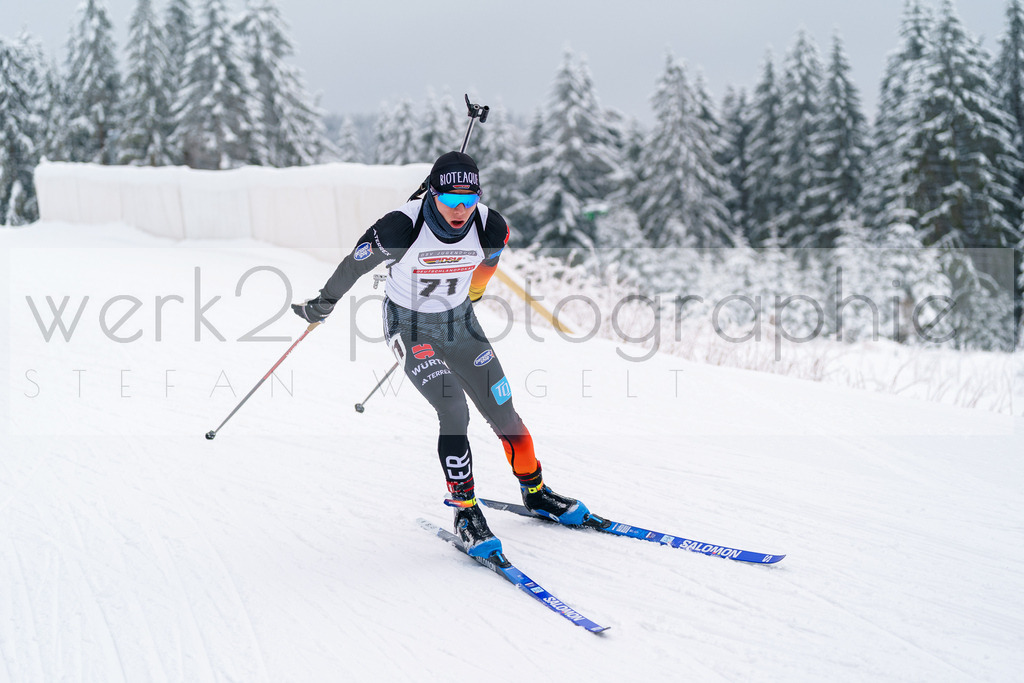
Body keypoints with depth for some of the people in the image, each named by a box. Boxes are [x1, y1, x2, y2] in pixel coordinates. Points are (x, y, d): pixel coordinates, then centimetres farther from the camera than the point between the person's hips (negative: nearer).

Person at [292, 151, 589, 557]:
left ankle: (535, 492, 28)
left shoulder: (490, 227, -20)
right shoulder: (402, 228, -30)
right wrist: (324, 304, 2)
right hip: (410, 328, -4)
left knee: (503, 414, 5)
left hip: (459, 323, 4)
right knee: (454, 413, -19)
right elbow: (356, 264, -12)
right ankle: (466, 513, -5)